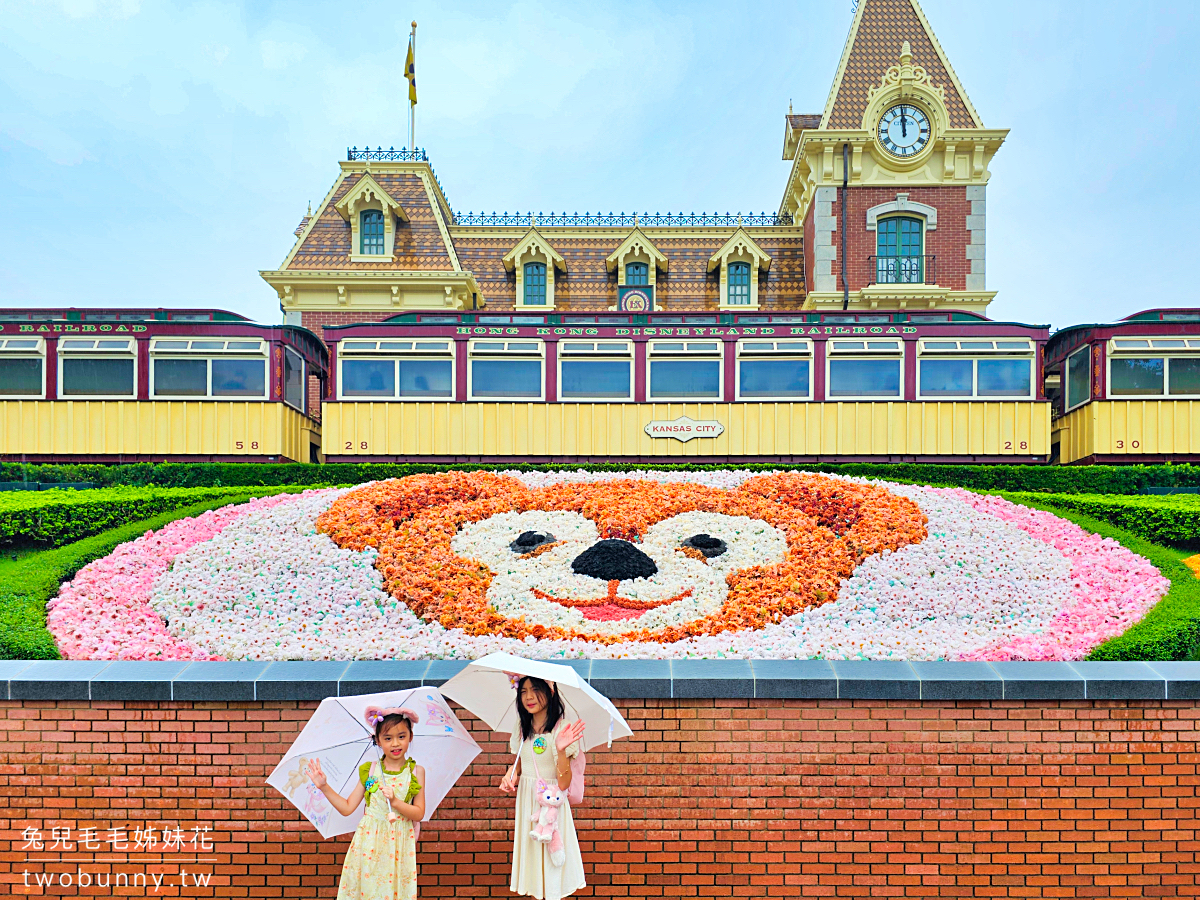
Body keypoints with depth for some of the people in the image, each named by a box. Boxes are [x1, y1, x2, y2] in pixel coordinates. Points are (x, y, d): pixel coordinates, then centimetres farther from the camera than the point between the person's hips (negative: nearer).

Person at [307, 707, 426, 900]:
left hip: (397, 845, -1)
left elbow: (419, 813, -5)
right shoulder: (369, 770, 2)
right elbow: (347, 808, 3)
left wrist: (394, 801, -19)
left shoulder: (416, 772, -1)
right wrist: (324, 786, -5)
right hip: (368, 843, 1)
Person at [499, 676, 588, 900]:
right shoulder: (522, 730, 2)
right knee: (530, 850, 13)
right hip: (526, 801, 6)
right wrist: (510, 775, -4)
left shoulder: (561, 729, -17)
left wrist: (561, 750, -34)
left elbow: (563, 783, -20)